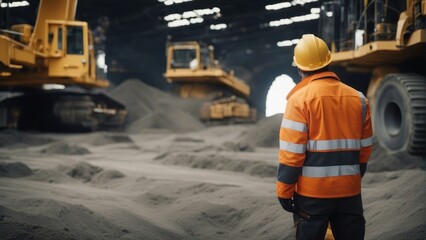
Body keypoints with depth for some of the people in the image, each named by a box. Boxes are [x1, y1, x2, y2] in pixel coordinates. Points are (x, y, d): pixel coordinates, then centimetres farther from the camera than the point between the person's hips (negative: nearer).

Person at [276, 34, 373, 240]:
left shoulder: (300, 99, -10)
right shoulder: (358, 98, 4)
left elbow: (292, 152, -13)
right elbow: (365, 148, 9)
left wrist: (284, 191, -5)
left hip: (312, 192, -4)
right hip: (350, 190, 4)